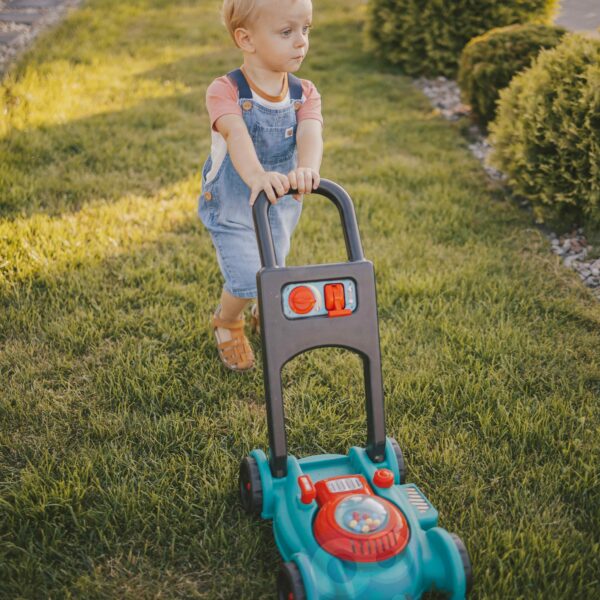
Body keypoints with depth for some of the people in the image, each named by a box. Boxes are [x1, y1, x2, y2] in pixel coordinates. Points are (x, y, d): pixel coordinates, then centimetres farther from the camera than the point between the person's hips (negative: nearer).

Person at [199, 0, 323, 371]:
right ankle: (227, 322, 27)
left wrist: (307, 168, -53)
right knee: (247, 281, -9)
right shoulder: (225, 92, -22)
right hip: (232, 207, -4)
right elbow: (237, 136, -41)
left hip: (282, 206, 4)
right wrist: (255, 175, -63)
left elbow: (310, 133, -29)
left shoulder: (305, 95, -9)